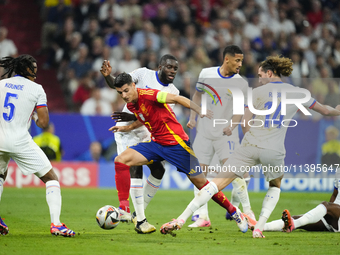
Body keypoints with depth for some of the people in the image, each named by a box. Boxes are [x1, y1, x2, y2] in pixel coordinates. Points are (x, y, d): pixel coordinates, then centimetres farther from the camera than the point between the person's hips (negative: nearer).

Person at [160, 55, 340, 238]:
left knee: (218, 183, -2)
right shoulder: (297, 93, 8)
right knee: (275, 186, 29)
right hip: (274, 151, 1)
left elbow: (245, 124, 2)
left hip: (250, 147, -1)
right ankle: (259, 228, 11)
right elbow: (325, 111, 21)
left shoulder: (257, 92, 3)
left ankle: (181, 219, -11)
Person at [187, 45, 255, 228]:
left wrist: (232, 124, -18)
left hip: (226, 134, -2)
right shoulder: (206, 74, 1)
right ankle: (202, 217, 5)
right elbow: (198, 95, 14)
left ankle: (247, 211, -9)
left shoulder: (241, 83, -3)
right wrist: (192, 117, 7)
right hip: (204, 131, 2)